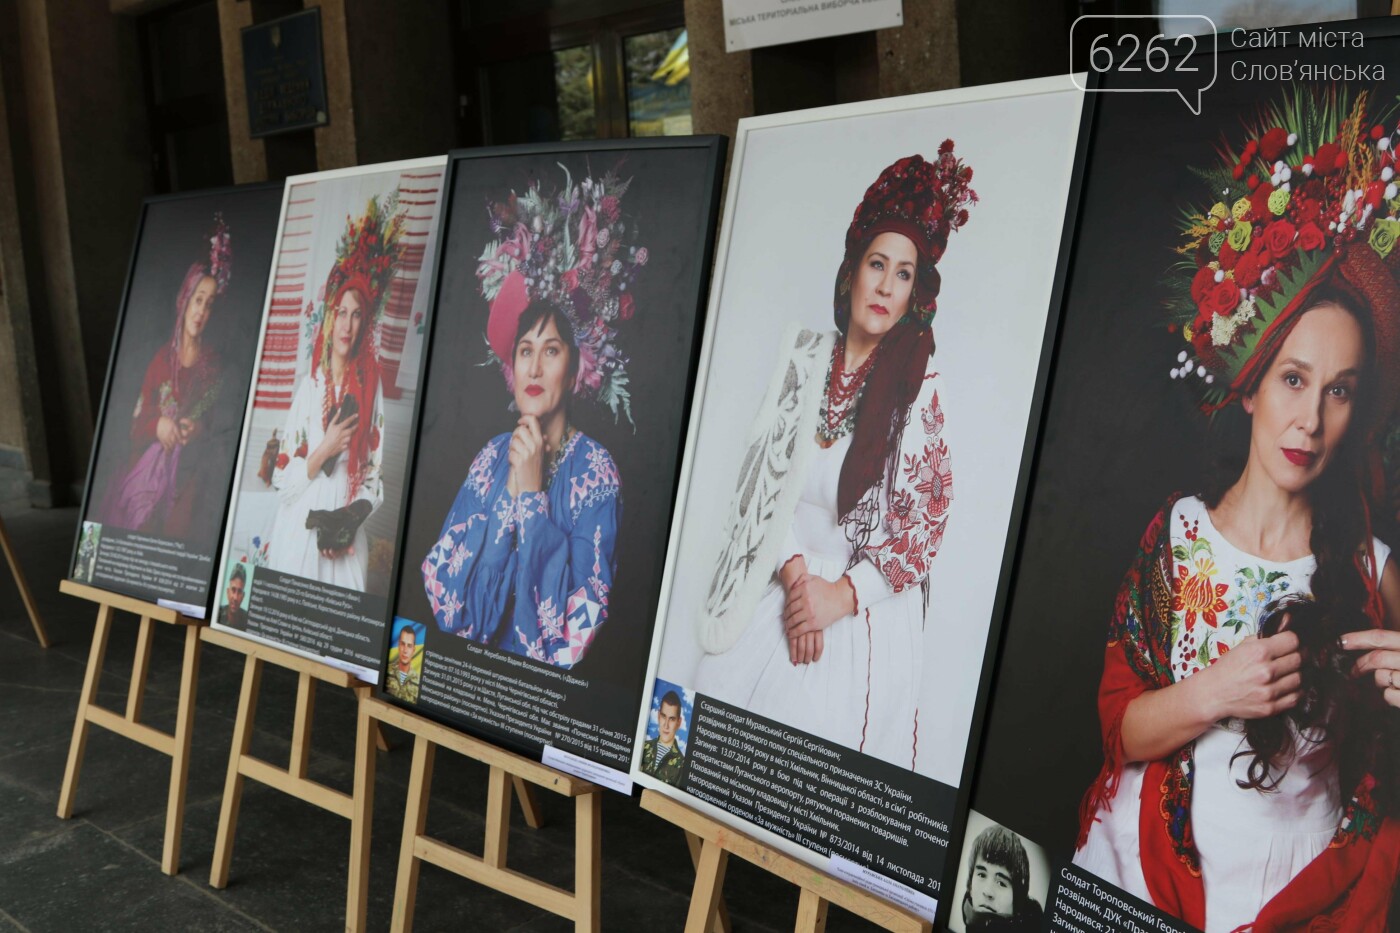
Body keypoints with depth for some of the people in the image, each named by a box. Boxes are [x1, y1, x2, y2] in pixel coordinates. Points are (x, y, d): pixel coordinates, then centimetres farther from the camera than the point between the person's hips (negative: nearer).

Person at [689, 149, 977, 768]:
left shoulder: (923, 391, -3)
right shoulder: (802, 357, 6)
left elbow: (925, 526, -3)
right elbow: (765, 476, 2)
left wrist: (843, 596, -11)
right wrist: (797, 576, -9)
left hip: (867, 613, -2)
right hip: (773, 593, 3)